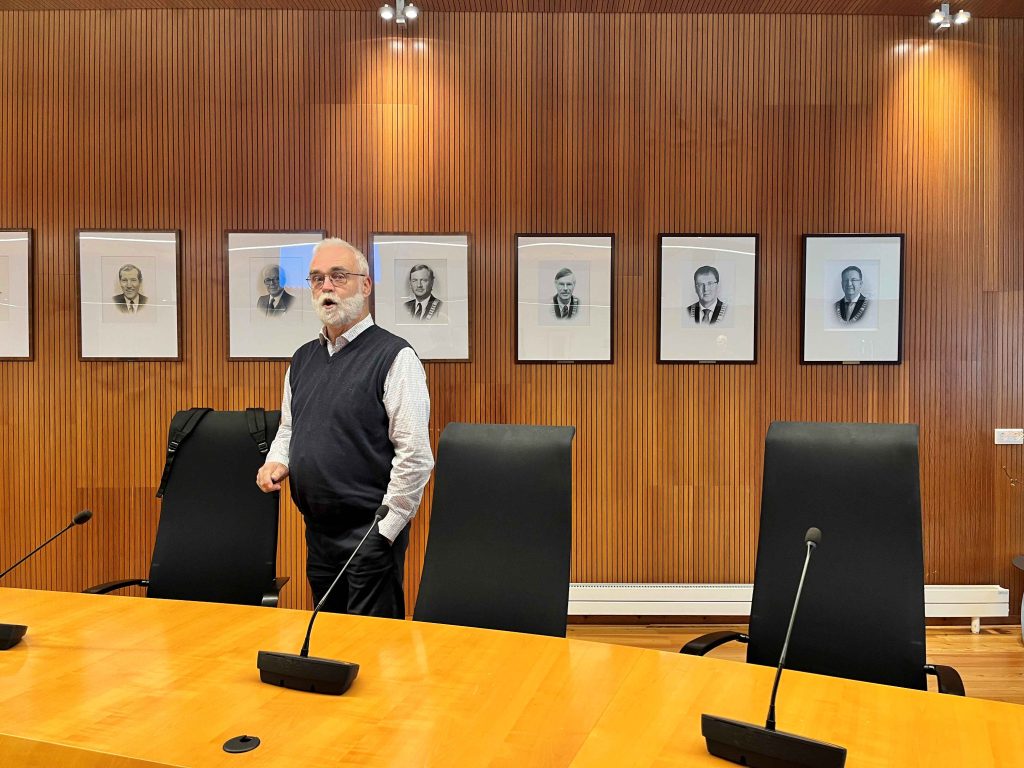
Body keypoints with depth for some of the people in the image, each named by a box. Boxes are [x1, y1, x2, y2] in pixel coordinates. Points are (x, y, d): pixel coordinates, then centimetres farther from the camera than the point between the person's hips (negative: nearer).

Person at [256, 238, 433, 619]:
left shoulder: (394, 356, -12)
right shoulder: (303, 358, 11)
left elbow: (415, 455, -16)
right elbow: (288, 427, 24)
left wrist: (385, 530, -14)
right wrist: (277, 461, 3)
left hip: (371, 533, -7)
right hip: (317, 532, 7)